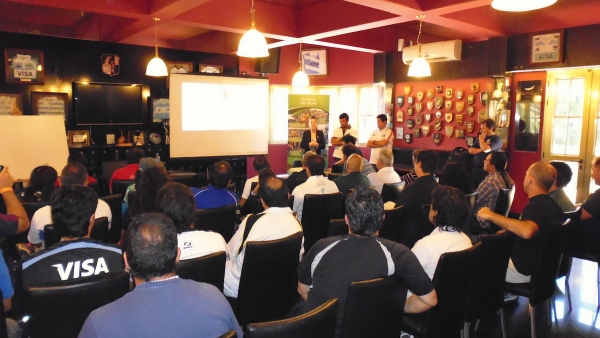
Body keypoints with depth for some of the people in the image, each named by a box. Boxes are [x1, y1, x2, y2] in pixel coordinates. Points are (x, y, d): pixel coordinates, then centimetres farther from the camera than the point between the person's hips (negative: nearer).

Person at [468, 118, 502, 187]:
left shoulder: (497, 139, -6)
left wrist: (481, 139, -6)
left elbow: (486, 149, -23)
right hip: (476, 169, 6)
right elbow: (471, 150, 8)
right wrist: (481, 149, -9)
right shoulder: (480, 137, 15)